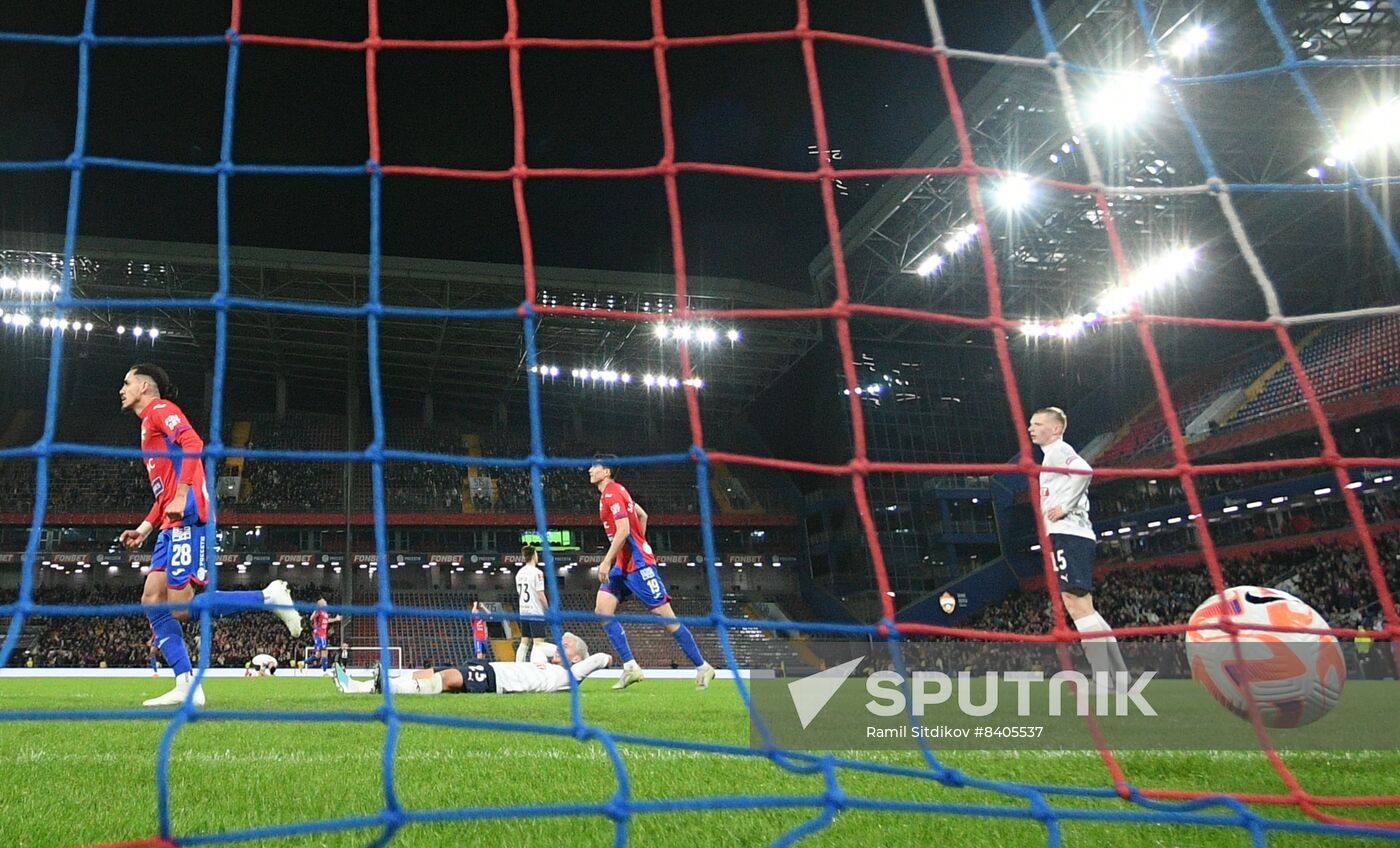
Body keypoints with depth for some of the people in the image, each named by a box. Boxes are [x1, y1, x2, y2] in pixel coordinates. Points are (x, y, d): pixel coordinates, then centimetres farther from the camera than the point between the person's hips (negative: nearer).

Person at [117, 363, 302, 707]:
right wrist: (144, 528, 23)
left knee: (180, 607, -14)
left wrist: (181, 498, -25)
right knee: (152, 601, 3)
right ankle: (186, 686, 0)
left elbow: (193, 443, -18)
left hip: (187, 518, -10)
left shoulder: (159, 408, 2)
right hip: (174, 524, 10)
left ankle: (269, 597, -9)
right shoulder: (149, 423, 30)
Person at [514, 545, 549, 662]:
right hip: (536, 612, -7)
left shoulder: (519, 573, 10)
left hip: (523, 612, 7)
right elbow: (541, 595, -15)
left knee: (524, 643, 11)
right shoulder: (537, 572, -13)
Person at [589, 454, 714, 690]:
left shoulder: (611, 493, -14)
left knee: (666, 618, -4)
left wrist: (606, 561, -22)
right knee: (602, 610, -3)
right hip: (623, 565, 10)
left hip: (637, 564, -10)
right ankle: (630, 667, -5)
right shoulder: (614, 492, 15)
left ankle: (702, 667, 7)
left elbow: (623, 530, -23)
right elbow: (642, 515, 24)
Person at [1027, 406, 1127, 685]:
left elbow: (1085, 471, -24)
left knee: (1078, 606, -14)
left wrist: (1064, 506, -19)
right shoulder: (1056, 454, 27)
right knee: (1083, 608, 11)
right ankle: (1119, 677, 11)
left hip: (1067, 536, -11)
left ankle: (1105, 682, -16)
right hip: (1072, 536, 11)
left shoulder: (1057, 450, -4)